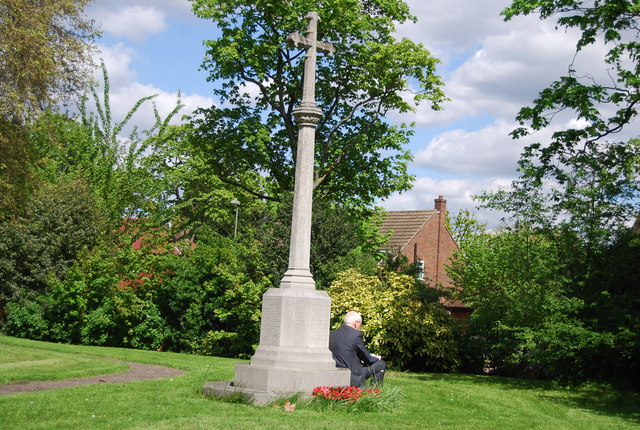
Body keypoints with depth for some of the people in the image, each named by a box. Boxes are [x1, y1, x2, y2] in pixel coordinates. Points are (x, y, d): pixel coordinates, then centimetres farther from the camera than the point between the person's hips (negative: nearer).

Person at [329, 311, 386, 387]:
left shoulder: (332, 334, 8)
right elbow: (367, 358, -3)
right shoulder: (356, 334, -13)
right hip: (353, 380, -8)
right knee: (381, 364, 8)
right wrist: (377, 358, 19)